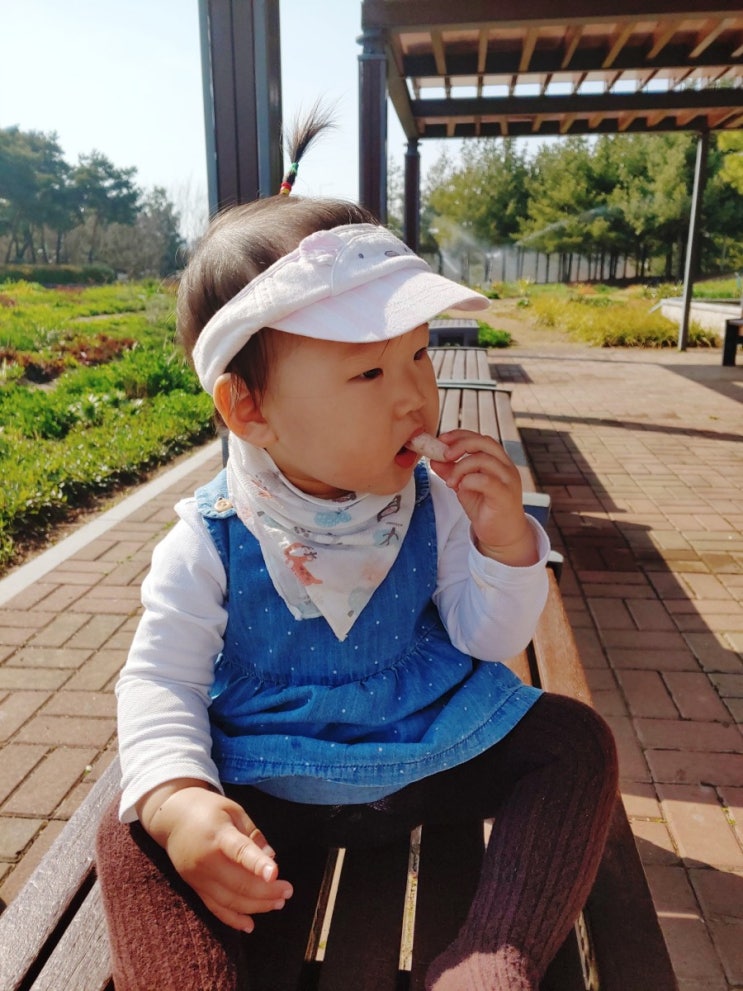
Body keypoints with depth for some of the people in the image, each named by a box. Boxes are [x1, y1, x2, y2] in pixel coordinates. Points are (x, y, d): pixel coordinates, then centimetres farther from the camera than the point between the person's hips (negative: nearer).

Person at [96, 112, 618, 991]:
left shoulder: (432, 505, -8)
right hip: (267, 783, -2)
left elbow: (489, 640, -3)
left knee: (576, 740, -13)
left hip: (437, 753, 3)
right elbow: (160, 681, -11)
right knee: (133, 837, -24)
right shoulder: (207, 544, -15)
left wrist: (505, 544, -23)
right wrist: (176, 799, -31)